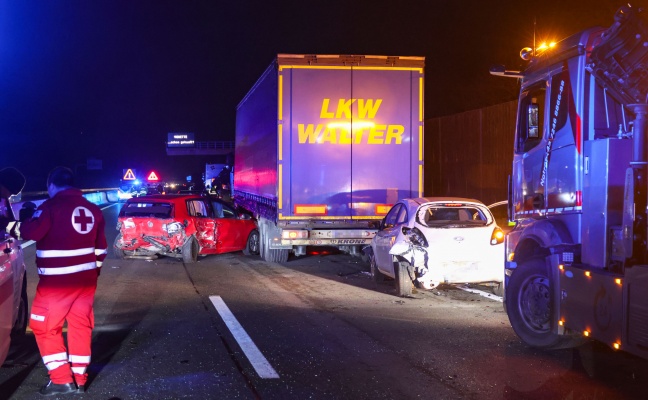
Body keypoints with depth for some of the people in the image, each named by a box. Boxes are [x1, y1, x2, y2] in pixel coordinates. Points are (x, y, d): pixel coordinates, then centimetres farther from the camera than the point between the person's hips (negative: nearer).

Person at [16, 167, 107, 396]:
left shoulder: (52, 205, -9)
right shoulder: (92, 209, 12)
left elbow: (32, 232, -17)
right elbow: (101, 248, 16)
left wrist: (23, 224, 5)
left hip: (57, 280, -7)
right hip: (85, 278, 7)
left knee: (44, 326, 5)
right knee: (80, 326, 12)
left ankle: (62, 379, 2)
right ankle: (79, 379, 16)